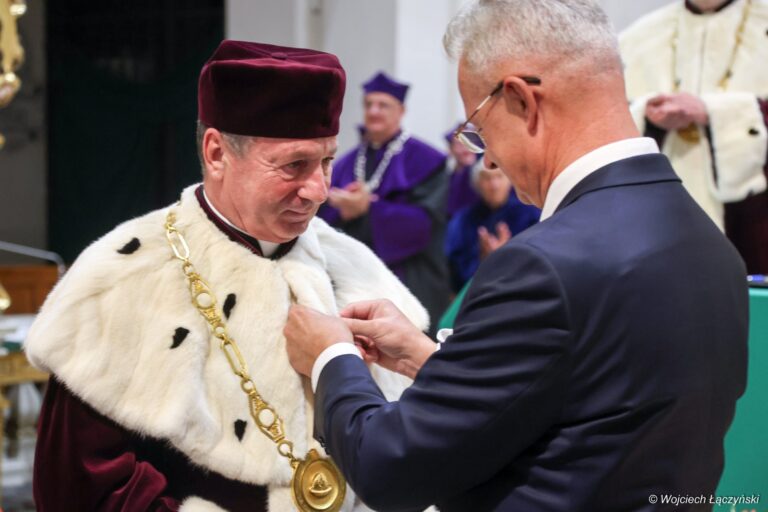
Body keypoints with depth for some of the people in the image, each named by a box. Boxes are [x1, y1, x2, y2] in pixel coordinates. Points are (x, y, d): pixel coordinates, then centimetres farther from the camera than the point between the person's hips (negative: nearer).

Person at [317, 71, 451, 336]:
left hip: (407, 284, -4)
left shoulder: (423, 160, -2)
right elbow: (323, 218, 10)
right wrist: (343, 212, -13)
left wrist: (369, 208, -19)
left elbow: (425, 222, -12)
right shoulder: (346, 163, 14)